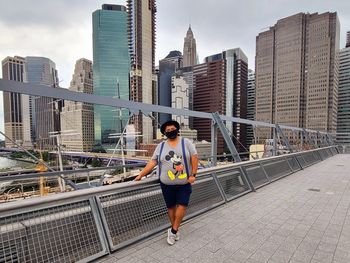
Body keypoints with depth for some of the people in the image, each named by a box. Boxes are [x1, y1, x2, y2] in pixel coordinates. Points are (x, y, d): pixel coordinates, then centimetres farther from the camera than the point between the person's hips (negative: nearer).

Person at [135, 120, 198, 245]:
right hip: (167, 184, 2)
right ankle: (175, 230, 29)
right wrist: (141, 175, -7)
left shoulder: (186, 142, -2)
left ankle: (173, 230, 12)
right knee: (171, 206, 11)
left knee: (182, 205, -5)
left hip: (184, 183, -1)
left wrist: (193, 174, -13)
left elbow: (194, 157, -6)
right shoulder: (161, 146, 3)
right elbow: (152, 162, 0)